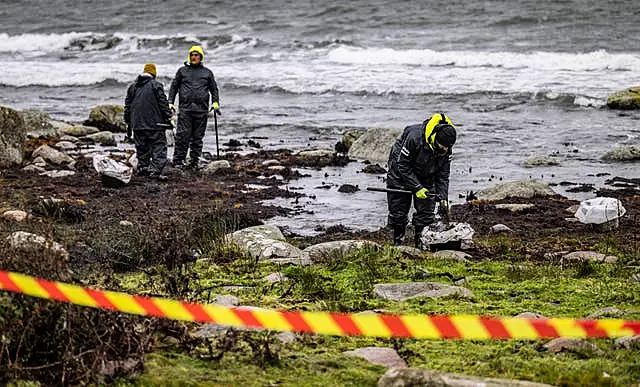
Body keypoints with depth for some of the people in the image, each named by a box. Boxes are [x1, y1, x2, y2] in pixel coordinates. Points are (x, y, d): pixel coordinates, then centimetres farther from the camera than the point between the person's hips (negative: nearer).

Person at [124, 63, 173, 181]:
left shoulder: (132, 87, 13)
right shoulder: (156, 85, -5)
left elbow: (127, 106, 17)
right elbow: (163, 104, -8)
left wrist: (128, 124, 23)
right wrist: (168, 118, -1)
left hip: (137, 125, 5)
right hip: (155, 123, -5)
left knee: (141, 148, 16)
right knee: (159, 146, -5)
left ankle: (143, 168, 19)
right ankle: (155, 170, -18)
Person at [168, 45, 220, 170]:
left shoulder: (207, 73, 14)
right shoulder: (182, 71, 13)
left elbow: (214, 89, 18)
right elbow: (174, 87, 16)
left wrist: (215, 103, 3)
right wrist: (170, 102, 5)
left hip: (201, 109, 1)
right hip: (185, 108, -1)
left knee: (198, 137, 3)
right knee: (182, 135, -9)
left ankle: (195, 161, 9)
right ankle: (178, 160, -6)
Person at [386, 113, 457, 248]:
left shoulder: (446, 149, -19)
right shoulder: (414, 138, -36)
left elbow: (443, 175, -8)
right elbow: (403, 165, -28)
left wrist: (443, 197, -19)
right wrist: (417, 188, -30)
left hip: (425, 176, 5)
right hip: (401, 172, -4)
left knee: (427, 209, -3)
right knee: (398, 209, -3)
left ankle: (418, 237, 11)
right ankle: (398, 241, 10)